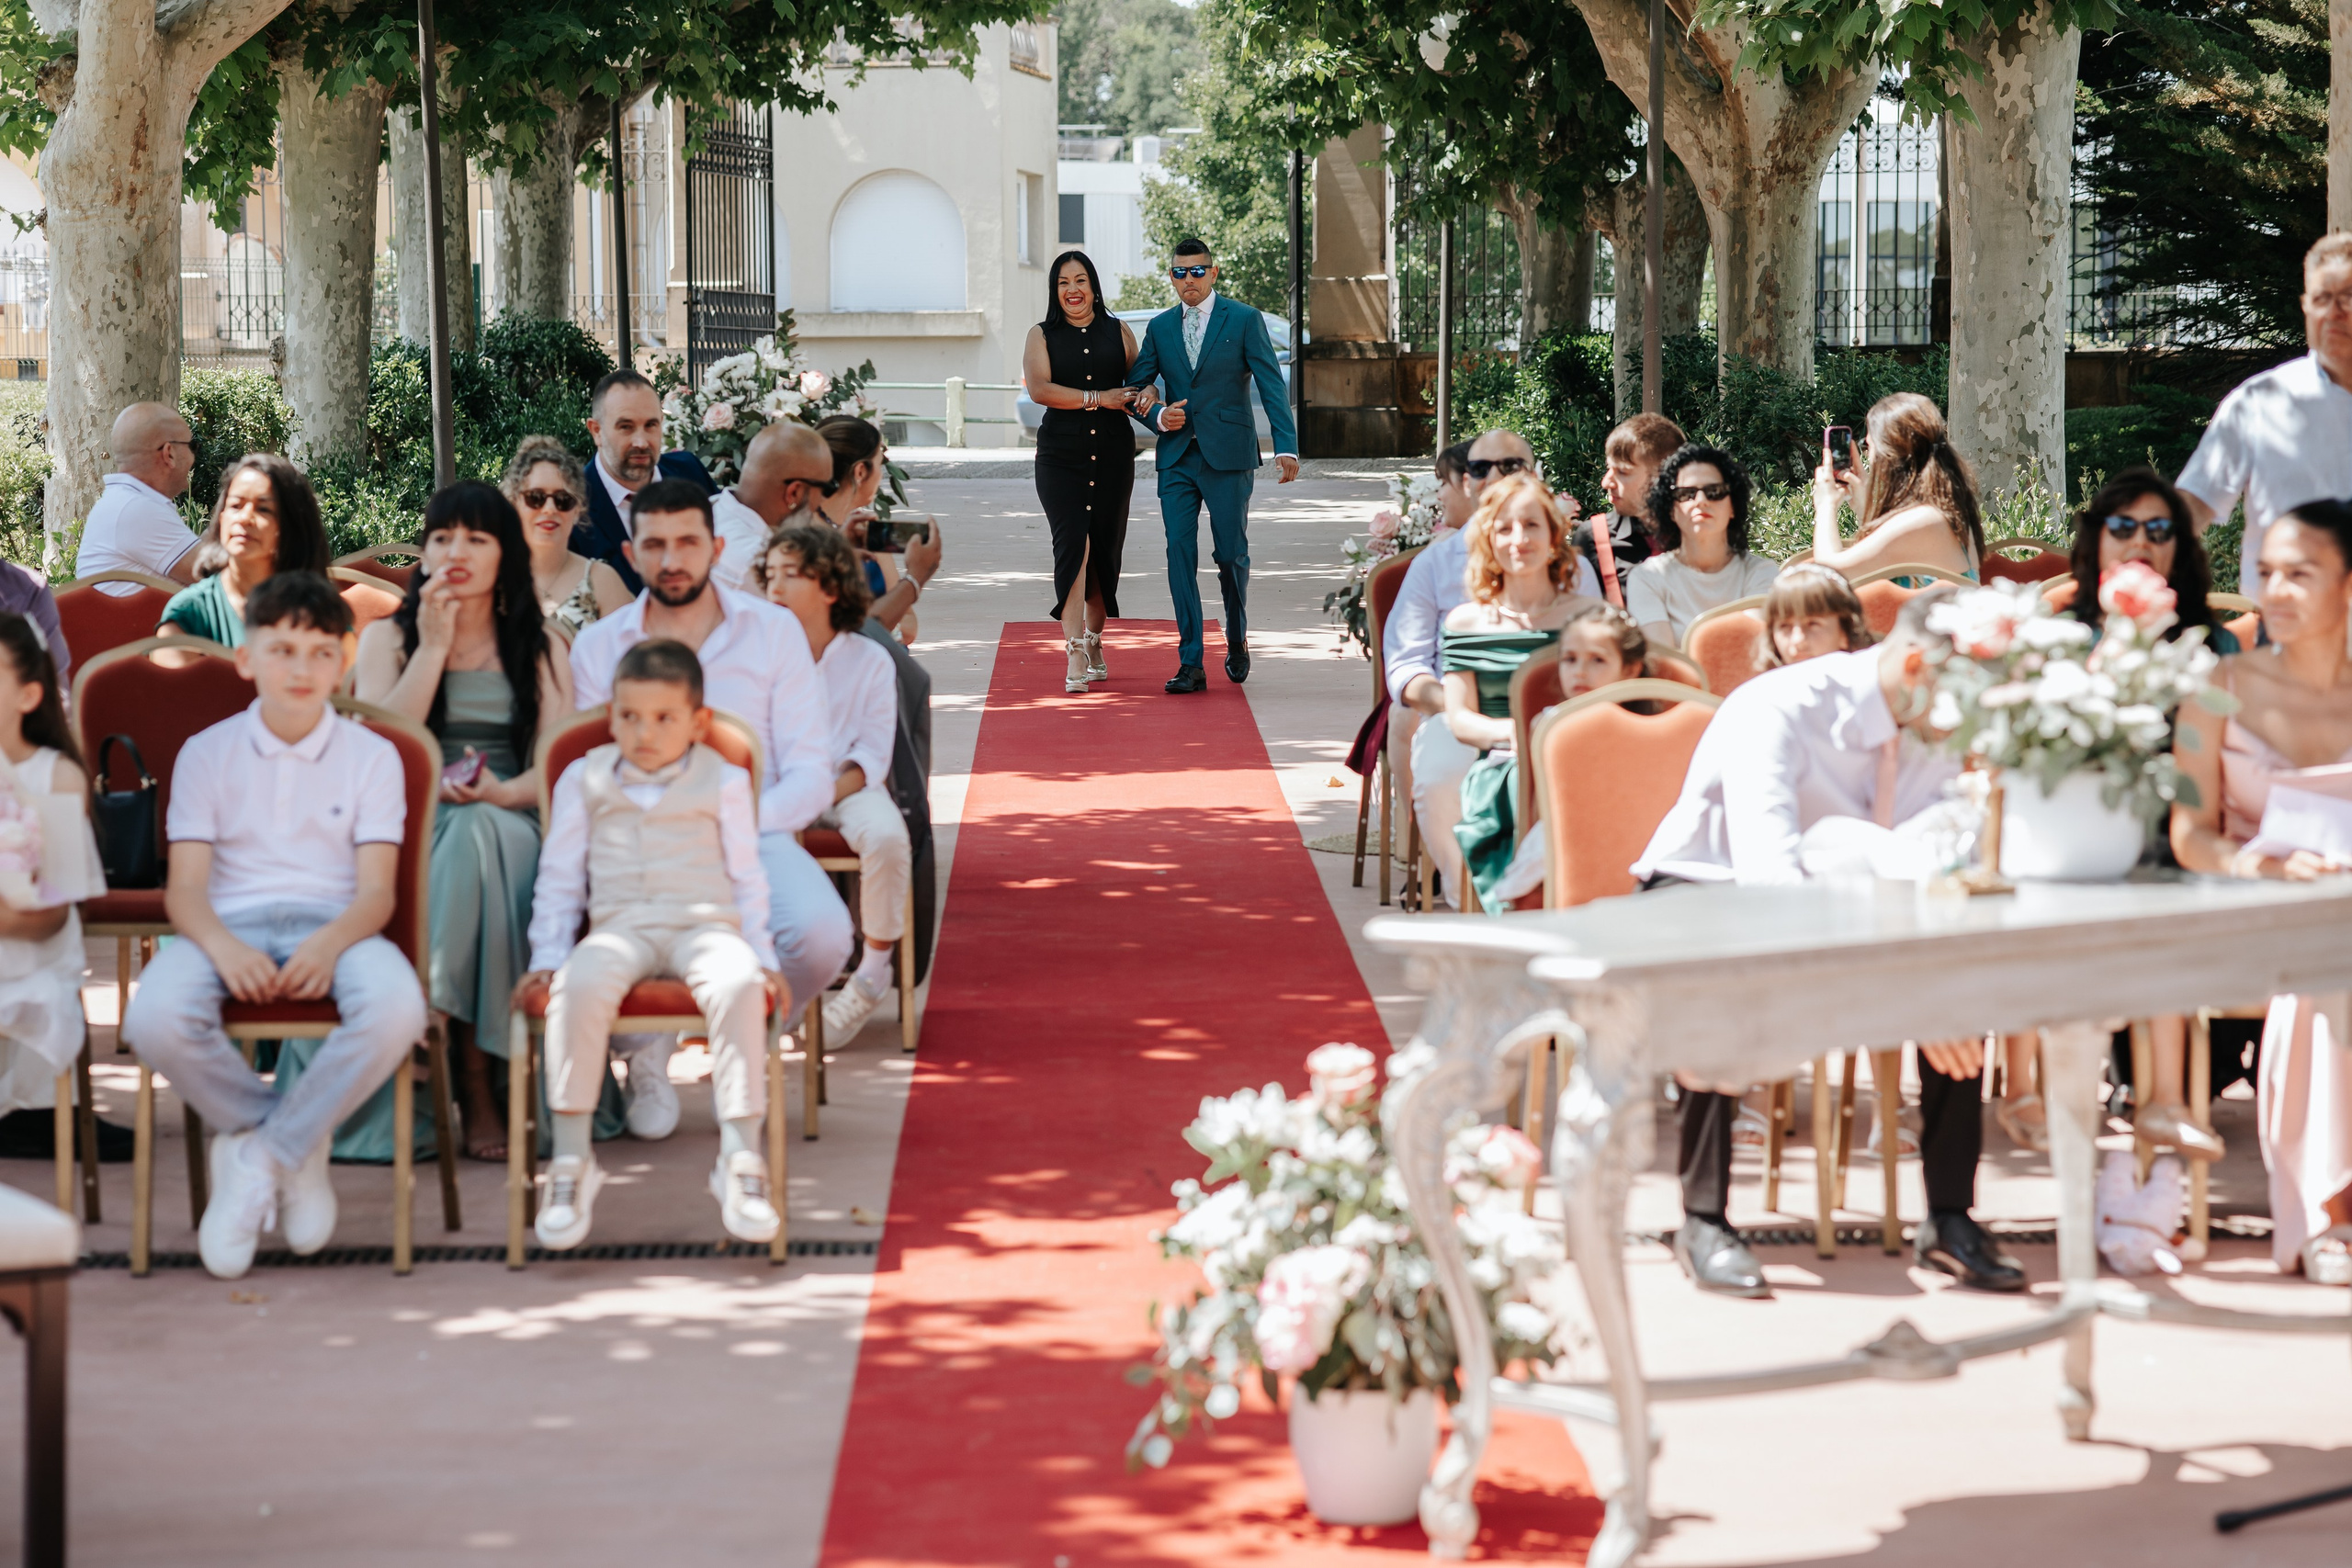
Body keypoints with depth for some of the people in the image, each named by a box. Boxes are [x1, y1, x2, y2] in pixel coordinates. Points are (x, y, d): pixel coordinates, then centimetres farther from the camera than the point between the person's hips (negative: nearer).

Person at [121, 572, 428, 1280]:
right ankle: (300, 1151, -7)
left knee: (396, 1008, -36)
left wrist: (330, 945, -24)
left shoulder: (371, 755, 9)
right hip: (230, 925, 0)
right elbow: (185, 886, 1)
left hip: (334, 925, 0)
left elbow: (376, 890, -1)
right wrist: (222, 946, -22)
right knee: (154, 1020, -34)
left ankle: (260, 1152, -13)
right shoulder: (206, 753, 11)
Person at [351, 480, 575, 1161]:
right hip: (409, 830, 0)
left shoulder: (538, 649, 17)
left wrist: (504, 793, -16)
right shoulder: (386, 639, 14)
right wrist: (434, 646, -3)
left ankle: (473, 1077, -40)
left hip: (510, 828, 0)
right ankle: (473, 1079, -41)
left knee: (476, 835, -37)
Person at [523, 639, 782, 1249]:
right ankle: (571, 1159, -28)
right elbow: (559, 878, 16)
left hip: (705, 923, -1)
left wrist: (762, 955, 3)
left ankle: (741, 1158, -32)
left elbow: (747, 878, 15)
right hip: (620, 928, 1)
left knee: (738, 983, -36)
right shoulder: (584, 780, 15)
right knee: (580, 986, -34)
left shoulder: (723, 782, 12)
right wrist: (547, 957, 5)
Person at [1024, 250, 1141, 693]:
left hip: (1113, 452, 3)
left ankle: (1094, 639, 24)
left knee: (1106, 547, 6)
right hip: (1061, 453, -3)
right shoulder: (1041, 336, 6)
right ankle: (1075, 656, -19)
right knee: (1073, 544, -14)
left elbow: (1138, 384, 16)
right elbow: (1039, 389, -8)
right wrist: (1098, 399, -13)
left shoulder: (1118, 332, 12)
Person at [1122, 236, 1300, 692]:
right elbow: (1134, 386, 16)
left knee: (1231, 553, 2)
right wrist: (1157, 415, -7)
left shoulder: (1244, 320, 0)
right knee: (1180, 552, -5)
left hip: (1228, 454, -3)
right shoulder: (1160, 327, 11)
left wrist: (1286, 446, -16)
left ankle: (1237, 639, 28)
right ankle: (1191, 664, -5)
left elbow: (1272, 384, -5)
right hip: (1176, 457, 3)